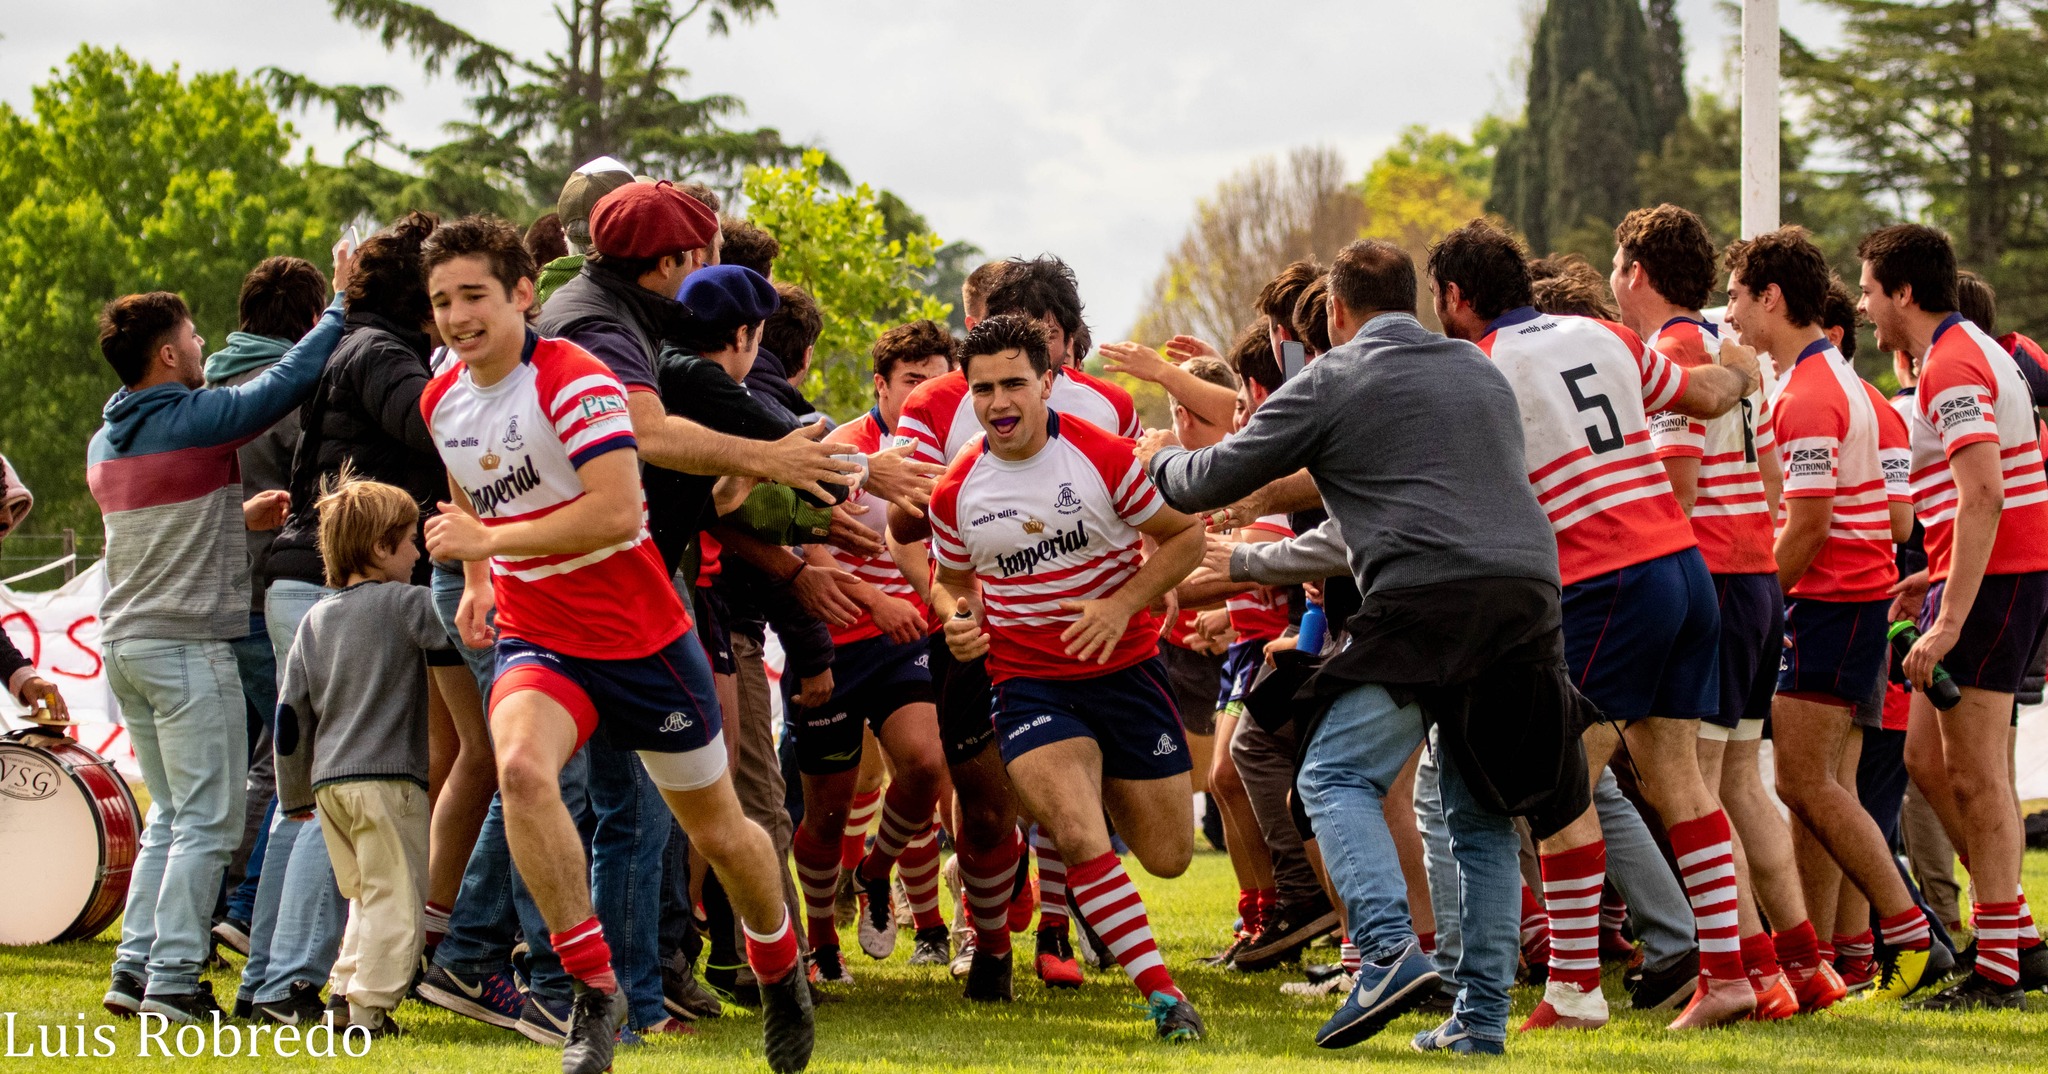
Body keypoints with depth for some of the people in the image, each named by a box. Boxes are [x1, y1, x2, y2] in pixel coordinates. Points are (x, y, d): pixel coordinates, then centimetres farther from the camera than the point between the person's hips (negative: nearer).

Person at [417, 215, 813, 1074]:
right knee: (520, 769, -29)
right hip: (537, 640, 4)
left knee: (716, 831, 10)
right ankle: (594, 990, -20)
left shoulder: (577, 382, -19)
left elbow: (616, 511, -30)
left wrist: (490, 542, -27)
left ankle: (779, 969, 41)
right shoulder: (442, 402, 2)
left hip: (641, 639, -4)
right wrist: (478, 580, 10)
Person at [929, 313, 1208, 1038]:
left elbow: (1185, 536, -2)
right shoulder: (957, 490, -2)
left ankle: (1099, 797, 42)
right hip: (1026, 678, 0)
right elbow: (955, 578, 16)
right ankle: (1163, 996, -18)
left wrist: (1121, 604, -16)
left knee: (1168, 857, 6)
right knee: (1080, 841, -25)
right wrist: (962, 621, -7)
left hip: (1124, 670, 0)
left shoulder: (1104, 456, -10)